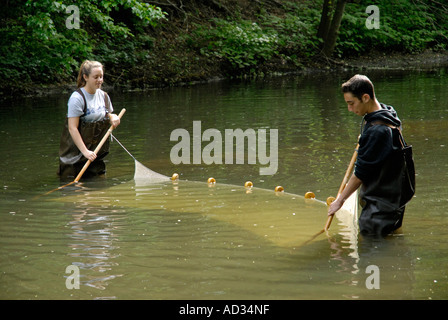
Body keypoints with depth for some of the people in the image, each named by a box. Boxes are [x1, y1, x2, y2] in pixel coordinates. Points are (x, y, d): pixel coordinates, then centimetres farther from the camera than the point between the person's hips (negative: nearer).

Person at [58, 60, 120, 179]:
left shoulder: (103, 96, 7)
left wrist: (113, 118, -4)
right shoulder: (77, 98, -16)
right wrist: (85, 151, -26)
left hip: (97, 153, 7)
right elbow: (72, 128, -20)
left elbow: (108, 115, 22)